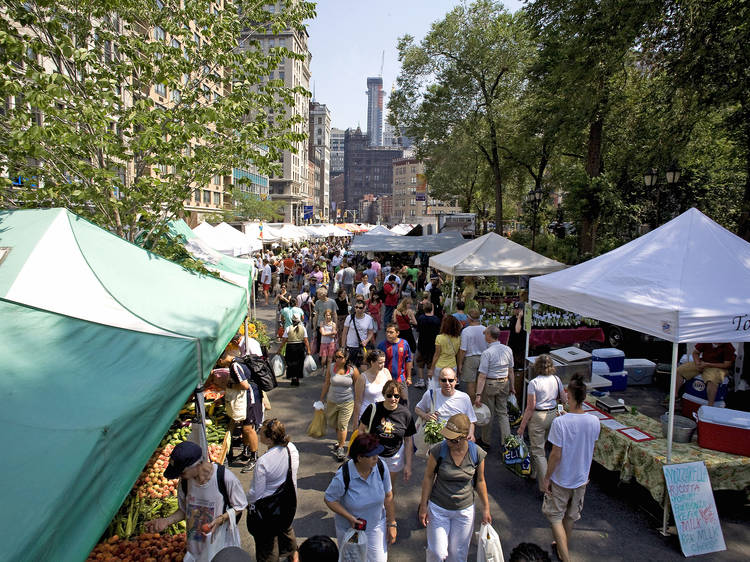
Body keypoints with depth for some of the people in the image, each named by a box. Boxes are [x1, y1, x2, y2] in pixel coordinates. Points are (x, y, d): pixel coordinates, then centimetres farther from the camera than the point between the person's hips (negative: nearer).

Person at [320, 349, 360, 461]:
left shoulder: (353, 370, -12)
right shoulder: (331, 368, -6)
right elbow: (326, 384, 5)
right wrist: (321, 399, 9)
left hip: (347, 402, -3)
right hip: (332, 401, 4)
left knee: (342, 425, 0)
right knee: (332, 422, 17)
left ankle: (341, 447, 19)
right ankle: (341, 440, 44)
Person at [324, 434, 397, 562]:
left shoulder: (381, 467, -19)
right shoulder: (343, 476, -29)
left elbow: (388, 496, -6)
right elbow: (330, 499, -15)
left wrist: (392, 524, -1)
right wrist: (350, 517, -24)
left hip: (377, 527, 2)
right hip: (350, 528, -2)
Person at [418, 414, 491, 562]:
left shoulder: (477, 453, -13)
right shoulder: (438, 450, -18)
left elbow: (480, 481, 2)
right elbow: (428, 478, -7)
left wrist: (486, 508, 8)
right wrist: (423, 506, -4)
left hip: (465, 510, 1)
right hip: (438, 508, -1)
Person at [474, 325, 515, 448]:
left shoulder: (487, 353, -19)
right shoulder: (508, 350, -1)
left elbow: (482, 376, -20)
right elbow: (511, 371, 8)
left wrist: (478, 395, -19)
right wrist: (512, 387, 19)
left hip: (490, 384, -5)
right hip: (504, 383, 5)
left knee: (488, 413, 10)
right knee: (503, 413, 15)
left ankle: (486, 441, 24)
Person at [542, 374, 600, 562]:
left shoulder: (560, 422, -27)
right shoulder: (594, 422, -12)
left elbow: (556, 455, -20)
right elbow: (590, 448, 2)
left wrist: (547, 477, -8)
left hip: (561, 479, -5)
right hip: (581, 478, 5)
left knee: (555, 516, 14)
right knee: (571, 516, 24)